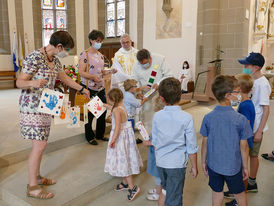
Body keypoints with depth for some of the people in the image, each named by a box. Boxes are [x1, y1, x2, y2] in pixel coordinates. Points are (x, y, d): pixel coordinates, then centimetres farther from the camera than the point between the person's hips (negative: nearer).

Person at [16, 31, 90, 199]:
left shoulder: (54, 60, 10)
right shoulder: (35, 57, -17)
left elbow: (65, 78, 24)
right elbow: (19, 82, -16)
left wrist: (82, 89, 27)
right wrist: (34, 83, -37)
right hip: (33, 107, -9)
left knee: (41, 144, 14)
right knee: (40, 145, -8)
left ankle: (37, 177, 29)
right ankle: (32, 187, 5)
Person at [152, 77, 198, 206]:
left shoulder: (157, 116, -6)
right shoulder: (186, 118, -16)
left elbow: (154, 141, 5)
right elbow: (191, 147, -11)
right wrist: (194, 166, 3)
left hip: (160, 162, 4)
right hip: (177, 164, -4)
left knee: (165, 190, 28)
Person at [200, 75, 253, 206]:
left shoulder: (208, 118, -12)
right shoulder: (241, 119, -18)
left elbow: (205, 143, -4)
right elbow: (243, 146, -10)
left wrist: (203, 162, 10)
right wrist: (245, 167, 4)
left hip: (213, 164, 2)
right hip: (233, 166, -1)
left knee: (217, 193, 18)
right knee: (239, 194, 22)